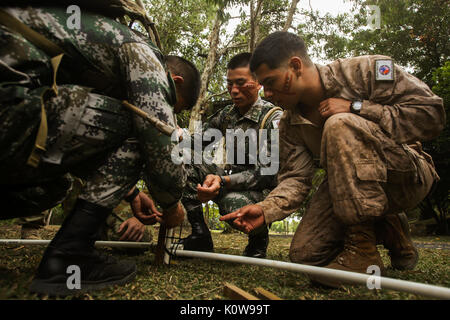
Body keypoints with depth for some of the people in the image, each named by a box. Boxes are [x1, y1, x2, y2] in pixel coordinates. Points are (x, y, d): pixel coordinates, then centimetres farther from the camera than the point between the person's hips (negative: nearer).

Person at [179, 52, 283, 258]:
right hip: (231, 179, 6)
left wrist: (223, 181, -34)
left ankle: (258, 237, -2)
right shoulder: (226, 114, 8)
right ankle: (199, 236, -6)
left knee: (234, 203, -40)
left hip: (262, 188, -6)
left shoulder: (273, 117, -11)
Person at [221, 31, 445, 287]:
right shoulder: (291, 125, 0)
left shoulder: (365, 71, -15)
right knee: (304, 254, -9)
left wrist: (354, 108, -24)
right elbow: (296, 178, -5)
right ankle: (386, 230, 15)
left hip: (408, 174, -5)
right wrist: (265, 209, -24)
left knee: (340, 125, -32)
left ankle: (363, 247, -23)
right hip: (350, 187, 6)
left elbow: (432, 113, -18)